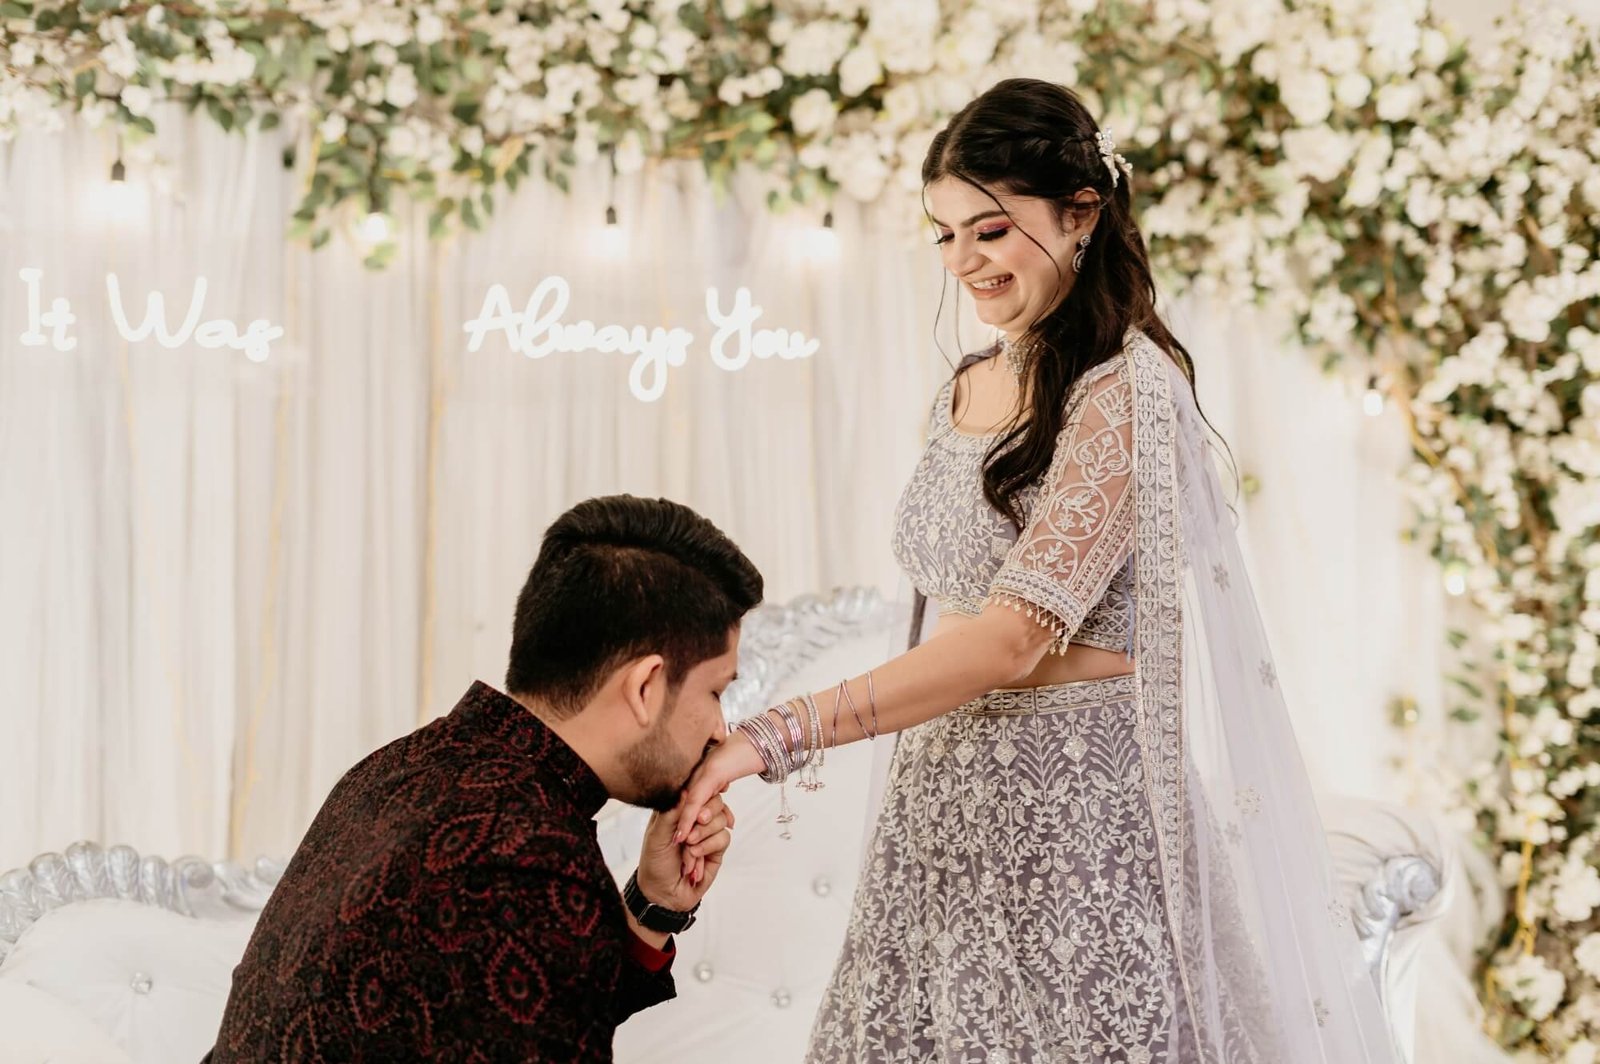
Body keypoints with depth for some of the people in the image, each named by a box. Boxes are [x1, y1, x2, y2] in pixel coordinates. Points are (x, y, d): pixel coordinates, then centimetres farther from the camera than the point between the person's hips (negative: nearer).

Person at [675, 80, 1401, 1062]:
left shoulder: (1126, 392, -13)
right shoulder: (966, 391, 12)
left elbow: (1014, 636, -21)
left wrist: (777, 737, -25)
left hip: (1078, 801, -7)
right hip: (947, 799, 7)